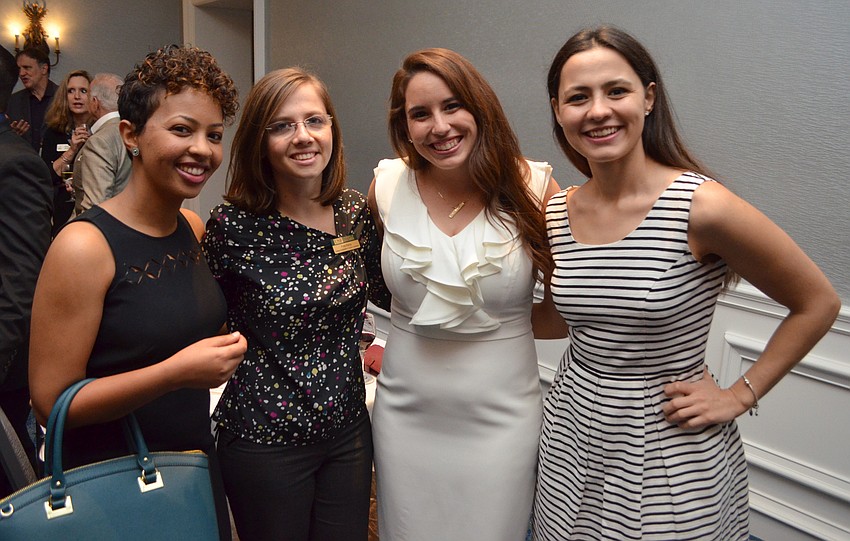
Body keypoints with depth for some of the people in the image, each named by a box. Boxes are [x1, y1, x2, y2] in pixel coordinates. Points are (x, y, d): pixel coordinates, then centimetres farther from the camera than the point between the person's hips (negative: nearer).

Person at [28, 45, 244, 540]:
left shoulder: (195, 229, -1)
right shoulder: (84, 246, -20)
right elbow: (51, 402, -19)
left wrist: (223, 349, 0)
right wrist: (177, 372, -28)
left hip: (197, 463, 6)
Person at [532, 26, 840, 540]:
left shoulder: (701, 205, -20)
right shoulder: (557, 213, -4)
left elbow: (818, 304, -8)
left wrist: (739, 395, -9)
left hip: (671, 452, -4)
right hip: (572, 441, 5)